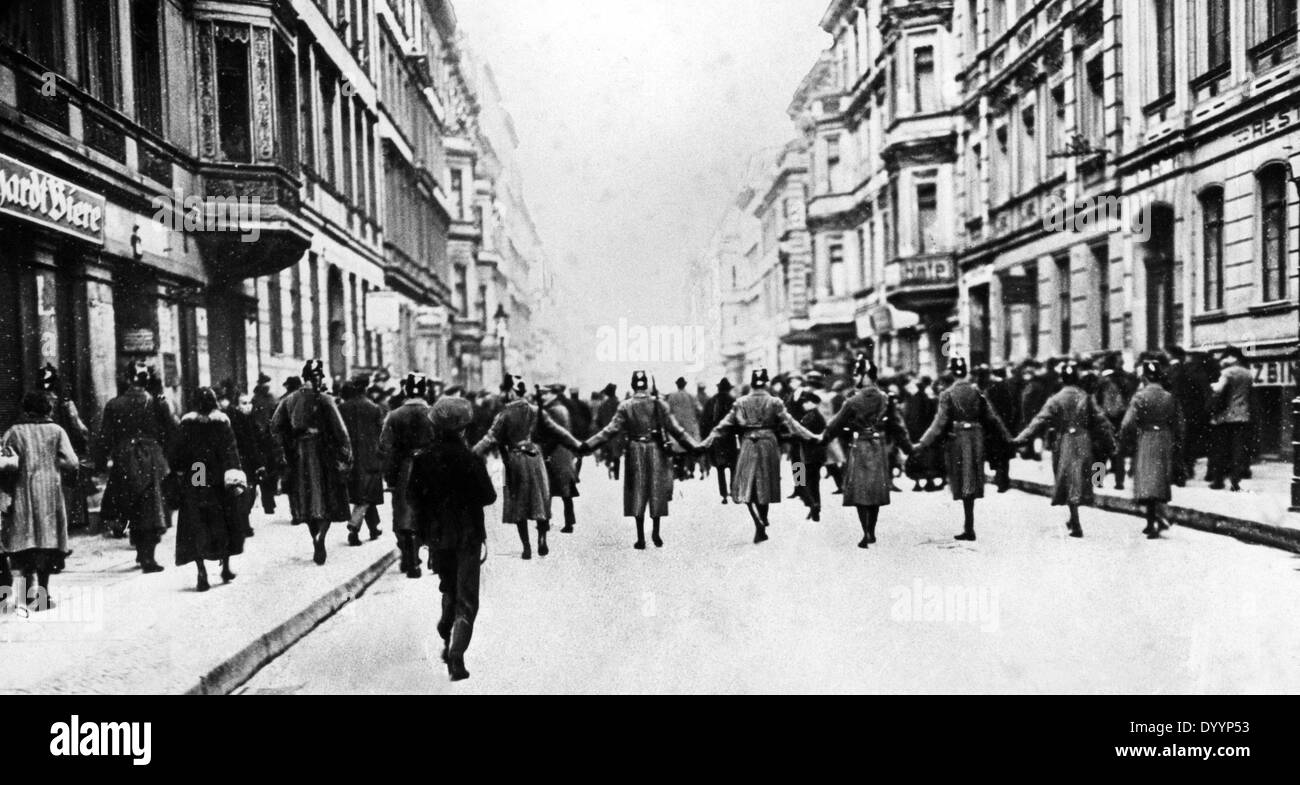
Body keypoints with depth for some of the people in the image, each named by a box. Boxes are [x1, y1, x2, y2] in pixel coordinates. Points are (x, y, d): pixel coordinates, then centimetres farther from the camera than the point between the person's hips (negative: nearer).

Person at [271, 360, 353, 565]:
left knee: (307, 499, 14)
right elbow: (339, 429, -14)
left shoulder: (290, 400, 3)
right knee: (328, 500, 2)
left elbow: (276, 425, 1)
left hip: (298, 456, 4)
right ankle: (321, 535, -19)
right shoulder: (324, 400, -11)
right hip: (322, 454, -4)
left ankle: (316, 541, 19)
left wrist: (287, 446, 9)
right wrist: (346, 454, -7)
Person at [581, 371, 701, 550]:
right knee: (657, 492, 13)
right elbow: (675, 429, -4)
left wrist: (588, 445, -4)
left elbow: (611, 430, -8)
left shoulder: (625, 406, -4)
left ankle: (641, 538, 6)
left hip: (635, 451, 0)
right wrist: (694, 446, 0)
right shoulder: (660, 404, -3)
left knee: (637, 495, 6)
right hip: (657, 451, 0)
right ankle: (656, 533, 15)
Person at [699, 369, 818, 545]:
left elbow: (724, 425, 2)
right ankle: (763, 521, 23)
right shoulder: (774, 403, -2)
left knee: (747, 486, 2)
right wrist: (810, 437, -4)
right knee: (764, 485, 13)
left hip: (748, 446, 0)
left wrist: (706, 443, 8)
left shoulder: (741, 403, 2)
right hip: (768, 445, 0)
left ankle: (759, 524, -14)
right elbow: (789, 423, -7)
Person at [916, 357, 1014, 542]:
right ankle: (968, 528, 14)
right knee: (971, 484, 10)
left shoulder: (947, 394, -8)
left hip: (957, 440, -3)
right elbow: (991, 419, 5)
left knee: (965, 485, 2)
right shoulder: (977, 392, 3)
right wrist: (1007, 438, 14)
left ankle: (969, 529, 0)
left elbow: (940, 423, -13)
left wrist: (922, 443, -12)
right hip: (976, 439, 3)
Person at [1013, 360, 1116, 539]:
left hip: (1065, 445, -3)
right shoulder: (1086, 398, 2)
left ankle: (1076, 525, 1)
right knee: (1078, 482, 15)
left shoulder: (1056, 400, -7)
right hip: (1084, 445, 3)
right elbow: (1101, 422, 4)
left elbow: (1040, 422, -13)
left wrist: (1021, 439, -11)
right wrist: (1110, 445, 11)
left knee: (1070, 485, 2)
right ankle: (1074, 520, 24)